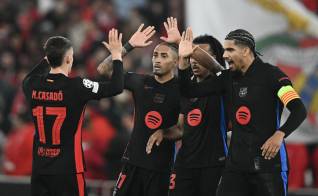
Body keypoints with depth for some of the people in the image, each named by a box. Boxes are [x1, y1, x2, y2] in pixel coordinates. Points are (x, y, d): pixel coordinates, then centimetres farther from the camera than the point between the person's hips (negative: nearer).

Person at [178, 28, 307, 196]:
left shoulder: (271, 74, -7)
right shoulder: (228, 78, 11)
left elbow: (299, 110, -15)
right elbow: (189, 91, 13)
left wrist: (279, 134, -30)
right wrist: (183, 60, -1)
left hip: (268, 159, -5)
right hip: (236, 162, 6)